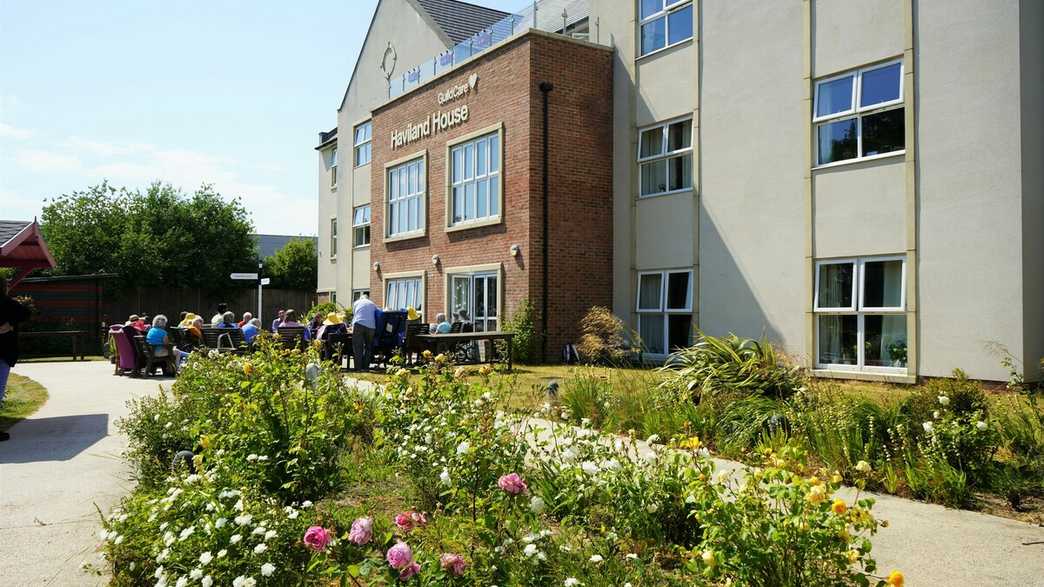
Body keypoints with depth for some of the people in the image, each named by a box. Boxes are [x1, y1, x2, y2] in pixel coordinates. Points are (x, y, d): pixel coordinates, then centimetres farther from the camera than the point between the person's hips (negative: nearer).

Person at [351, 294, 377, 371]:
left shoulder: (356, 302, 25)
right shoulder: (373, 304, 26)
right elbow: (376, 317, 27)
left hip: (359, 325, -1)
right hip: (371, 326, 1)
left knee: (357, 347, -2)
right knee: (368, 347, 10)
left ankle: (358, 368, -7)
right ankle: (365, 367, 6)